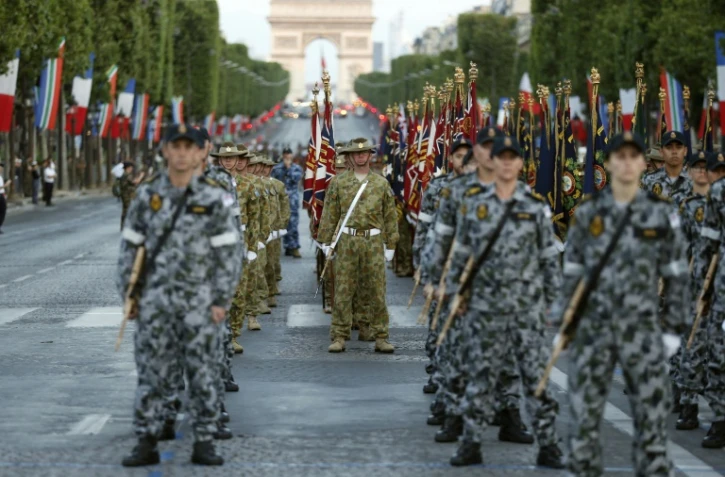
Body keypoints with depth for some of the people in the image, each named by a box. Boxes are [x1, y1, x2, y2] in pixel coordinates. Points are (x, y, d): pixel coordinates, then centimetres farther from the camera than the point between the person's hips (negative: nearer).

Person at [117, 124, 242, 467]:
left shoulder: (214, 199, -3)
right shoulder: (147, 195, 2)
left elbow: (228, 252, -2)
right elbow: (130, 246, 7)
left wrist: (221, 301, -7)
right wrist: (127, 295, 2)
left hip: (199, 302, -1)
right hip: (155, 300, 1)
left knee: (202, 374, 3)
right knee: (150, 374, 3)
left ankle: (204, 443, 10)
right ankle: (146, 444, 9)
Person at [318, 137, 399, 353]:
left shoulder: (381, 183, 8)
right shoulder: (338, 182, 6)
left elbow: (390, 216, 10)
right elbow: (329, 214, 6)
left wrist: (390, 244, 6)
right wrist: (326, 241, 2)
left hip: (374, 241, 1)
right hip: (347, 240, -1)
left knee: (377, 291, 1)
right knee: (343, 291, 0)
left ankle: (381, 338, 6)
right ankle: (339, 337, 5)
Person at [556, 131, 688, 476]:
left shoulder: (661, 214, 0)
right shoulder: (587, 213, 3)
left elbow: (676, 276, 4)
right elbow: (572, 273, 8)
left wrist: (673, 328, 0)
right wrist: (562, 324, 5)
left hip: (643, 330, -1)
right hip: (592, 328, 1)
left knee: (651, 416, -1)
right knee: (584, 415, 4)